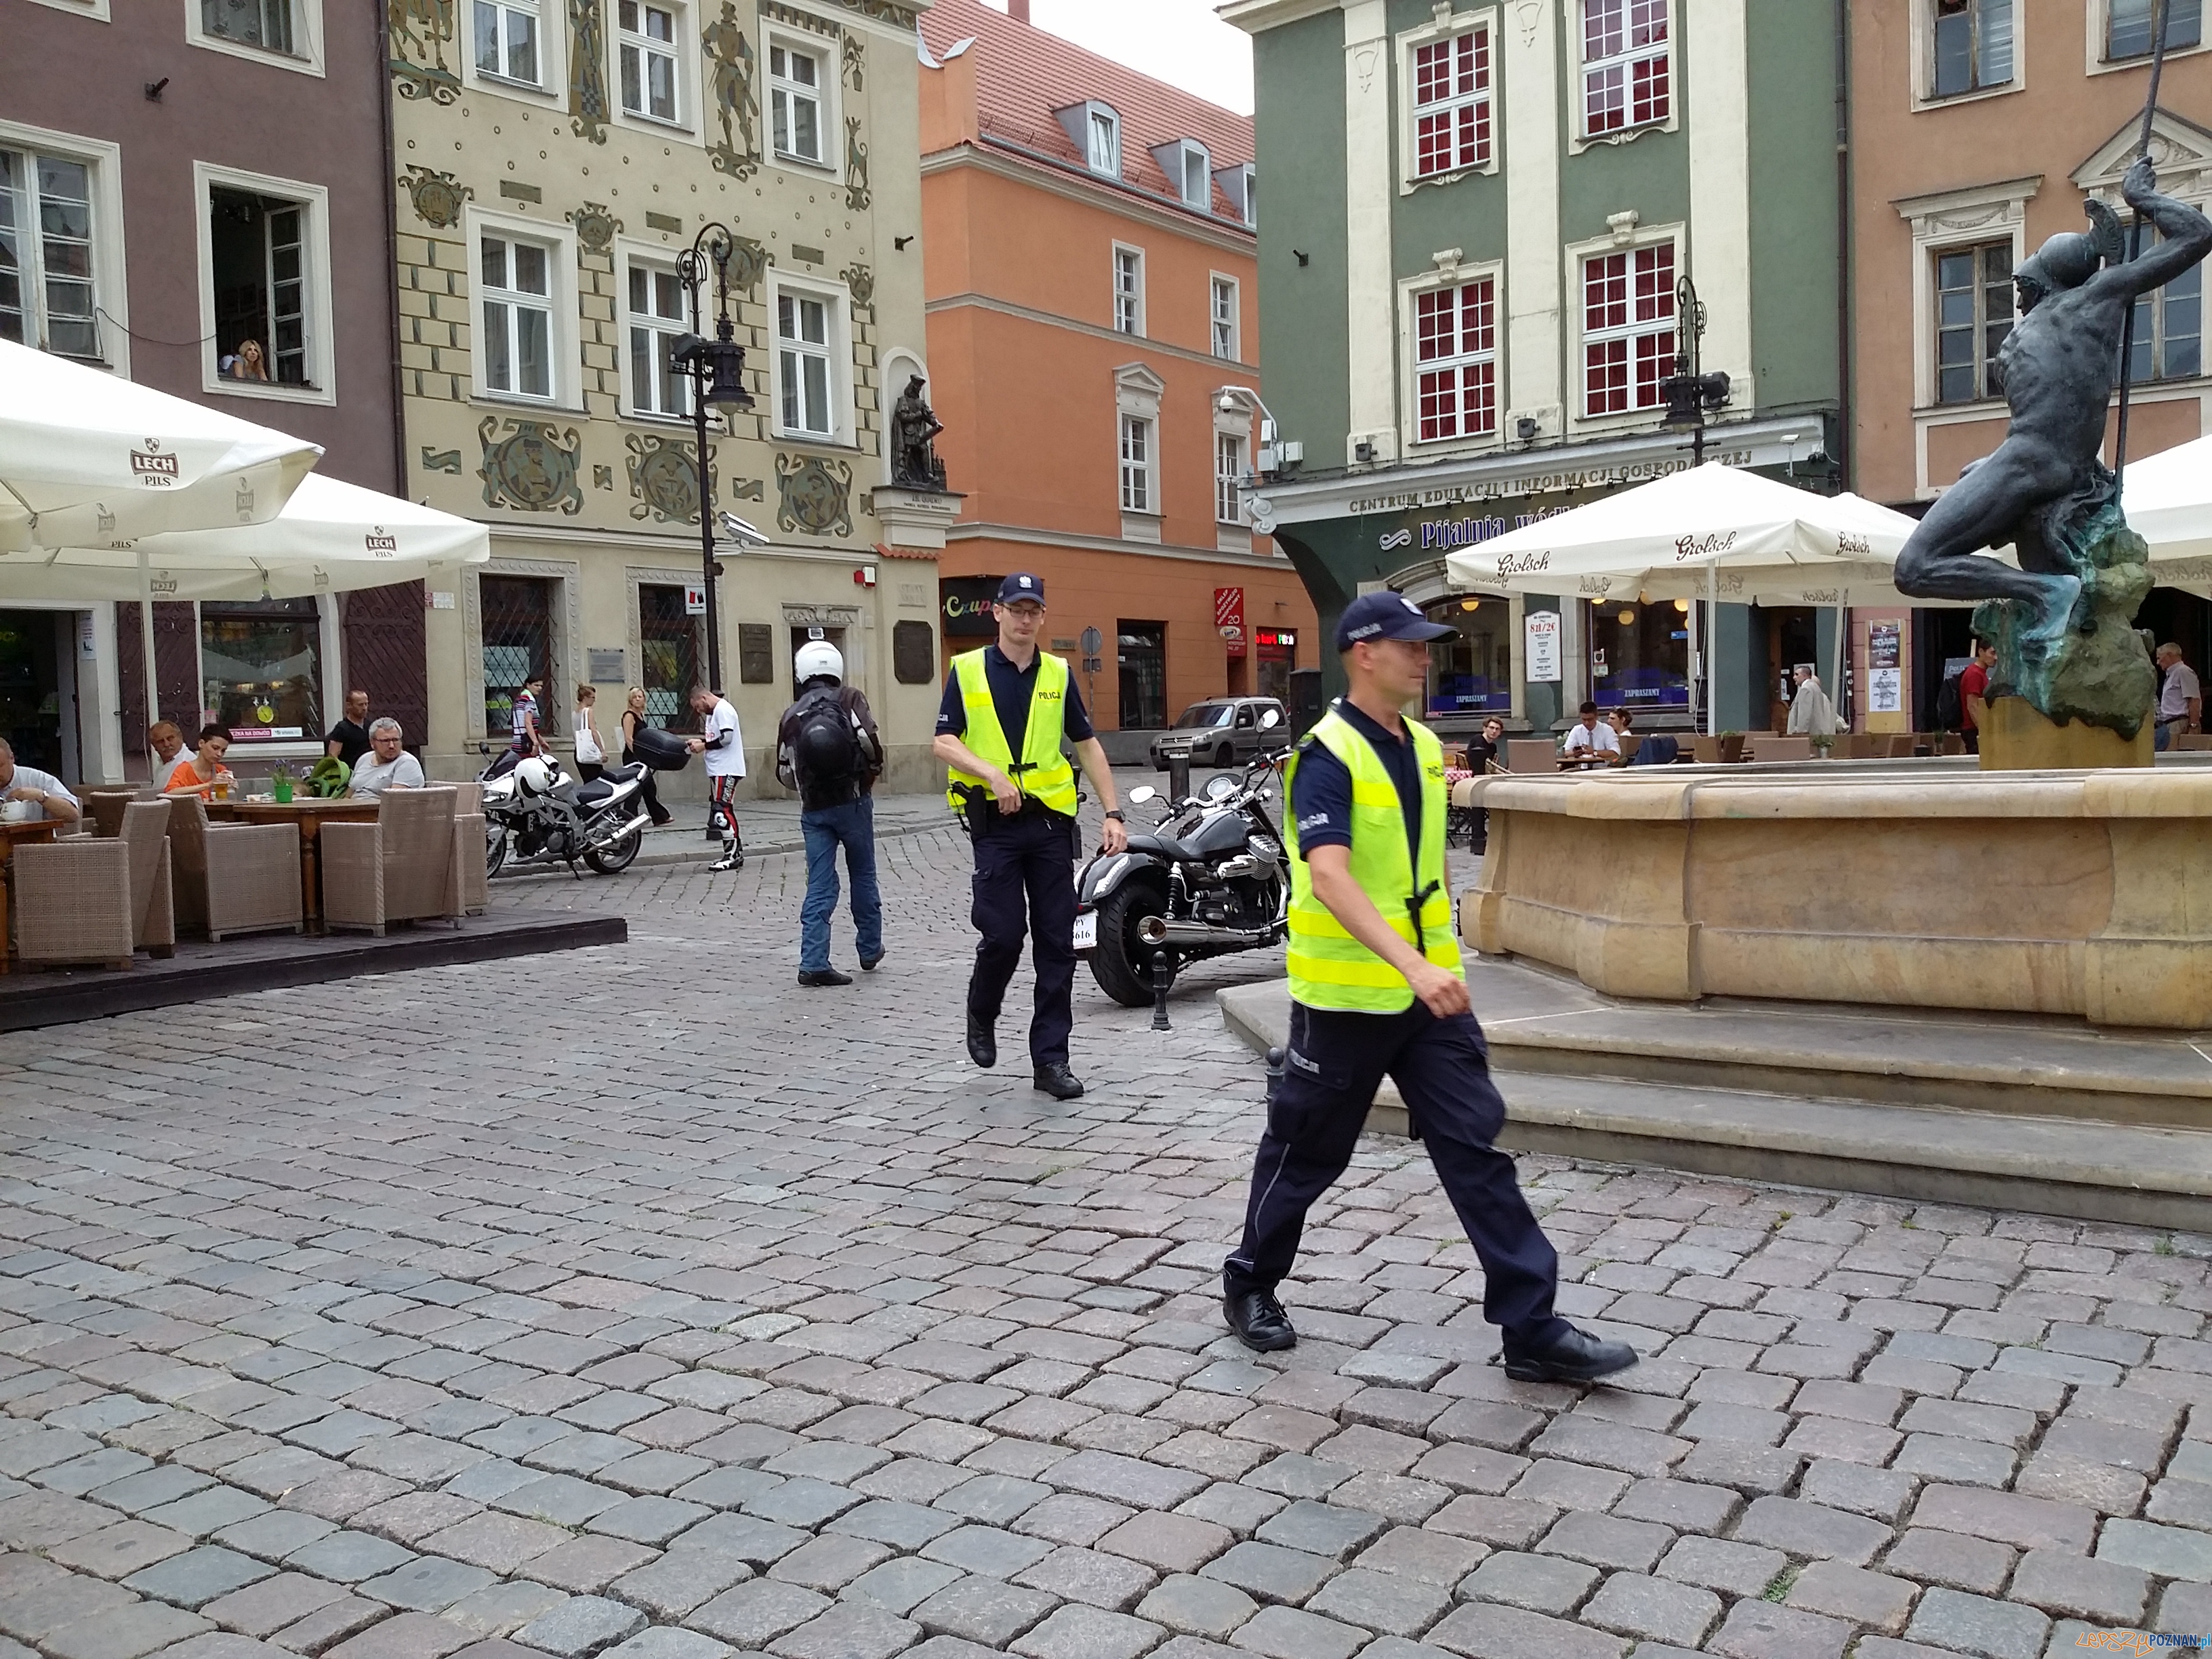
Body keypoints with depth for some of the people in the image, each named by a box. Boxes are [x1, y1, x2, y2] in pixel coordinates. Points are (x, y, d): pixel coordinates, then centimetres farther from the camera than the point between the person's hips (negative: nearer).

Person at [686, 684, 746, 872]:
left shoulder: (723, 710, -12)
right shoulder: (713, 713, 20)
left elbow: (726, 738, -21)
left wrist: (703, 746, -13)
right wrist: (699, 741, 9)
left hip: (727, 770, -11)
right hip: (718, 770, 11)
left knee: (722, 810, -13)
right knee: (725, 811, 12)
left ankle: (732, 855, -11)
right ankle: (736, 853, 17)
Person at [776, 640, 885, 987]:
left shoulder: (791, 716, 8)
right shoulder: (849, 699, -2)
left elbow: (786, 774, 9)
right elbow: (869, 740, -17)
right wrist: (872, 774, 1)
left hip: (814, 811, 2)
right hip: (853, 802, -2)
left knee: (819, 886, 3)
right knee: (863, 876, 14)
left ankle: (814, 963, -4)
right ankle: (870, 950, 24)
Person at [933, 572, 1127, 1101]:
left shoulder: (1058, 674, 10)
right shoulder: (967, 670, 3)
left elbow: (1087, 745, 13)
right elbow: (944, 742, -3)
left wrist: (1113, 812, 5)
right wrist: (993, 775, -19)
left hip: (1051, 819, 3)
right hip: (994, 821, -3)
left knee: (1056, 943, 2)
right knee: (1003, 933, -8)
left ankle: (1050, 1057, 10)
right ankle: (981, 1014, 24)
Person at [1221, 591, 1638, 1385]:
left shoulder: (1424, 747, 9)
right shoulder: (1327, 755, -17)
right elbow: (1328, 878, -31)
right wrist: (1412, 965, -41)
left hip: (1429, 991, 7)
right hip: (1346, 996, -6)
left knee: (1477, 1147, 2)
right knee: (1306, 1153, 9)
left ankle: (1533, 1330, 6)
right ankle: (1250, 1284, 32)